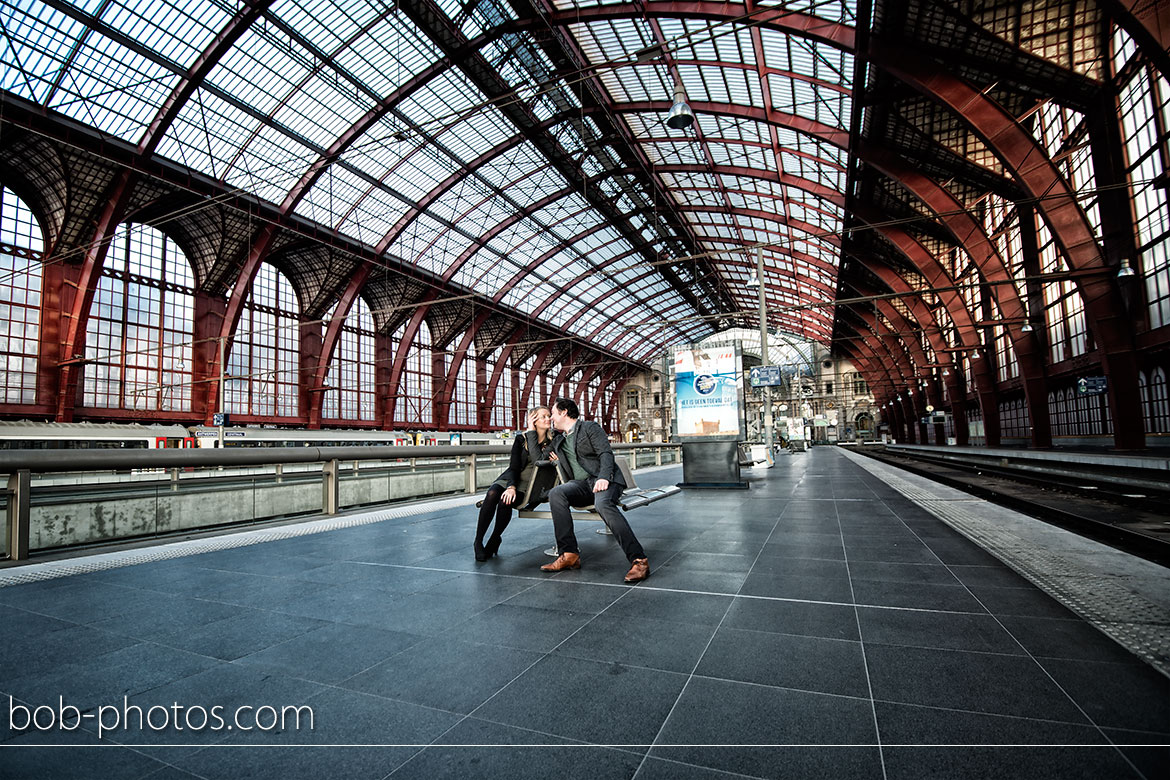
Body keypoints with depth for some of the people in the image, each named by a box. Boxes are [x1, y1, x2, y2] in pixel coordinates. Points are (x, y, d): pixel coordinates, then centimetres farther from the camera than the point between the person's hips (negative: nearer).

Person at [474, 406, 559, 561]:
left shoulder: (554, 440, 0)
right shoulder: (521, 439, 6)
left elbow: (539, 459, -17)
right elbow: (514, 467, -1)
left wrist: (531, 433, -12)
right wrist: (511, 486, -20)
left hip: (532, 485, -2)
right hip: (512, 478, 2)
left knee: (505, 502, -30)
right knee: (492, 494, -29)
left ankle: (494, 540, -7)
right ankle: (478, 541, -18)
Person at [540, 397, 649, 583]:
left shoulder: (589, 427, 6)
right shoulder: (559, 442, 27)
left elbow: (606, 453, -7)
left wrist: (603, 477, -25)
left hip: (604, 479, -5)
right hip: (580, 484, 5)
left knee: (603, 503, -40)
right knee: (556, 493, -28)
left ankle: (639, 560, -39)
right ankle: (569, 555, -27)